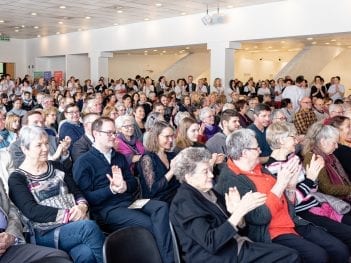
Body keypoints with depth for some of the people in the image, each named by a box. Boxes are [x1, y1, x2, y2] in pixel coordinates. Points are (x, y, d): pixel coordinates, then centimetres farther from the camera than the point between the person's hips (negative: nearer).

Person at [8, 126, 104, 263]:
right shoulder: (17, 178, 1)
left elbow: (77, 192, 13)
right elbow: (31, 211, -11)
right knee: (89, 226, -31)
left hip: (74, 224, 4)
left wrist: (82, 207, -10)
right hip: (46, 233, -3)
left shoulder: (56, 167, 16)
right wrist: (67, 214, -18)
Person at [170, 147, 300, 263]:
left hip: (237, 246, 8)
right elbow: (210, 242, -24)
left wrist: (236, 210, -9)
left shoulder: (209, 192, 10)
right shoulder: (184, 202, -15)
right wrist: (239, 212, -26)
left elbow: (236, 227, 13)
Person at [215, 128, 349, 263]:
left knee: (340, 250, 0)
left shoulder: (257, 167, 10)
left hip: (292, 223, 9)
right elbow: (260, 217, -23)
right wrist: (281, 183, -20)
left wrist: (289, 183, -1)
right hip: (271, 233, -8)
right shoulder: (230, 181, -18)